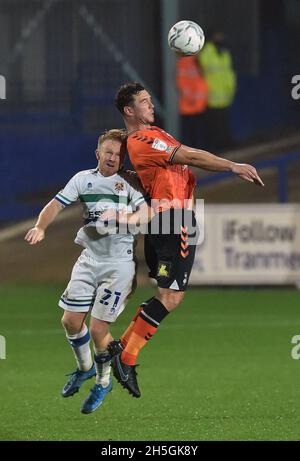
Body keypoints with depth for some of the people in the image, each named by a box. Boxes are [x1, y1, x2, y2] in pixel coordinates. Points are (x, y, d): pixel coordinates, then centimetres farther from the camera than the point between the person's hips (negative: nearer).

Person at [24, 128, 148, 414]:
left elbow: (146, 213, -10)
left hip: (119, 260, -4)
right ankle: (85, 367, 31)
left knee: (98, 329, -6)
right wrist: (40, 227, -16)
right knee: (71, 321, 2)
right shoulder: (84, 179, 8)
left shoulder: (130, 181, -1)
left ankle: (104, 381, 19)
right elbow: (57, 204, 1)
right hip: (89, 258, 4)